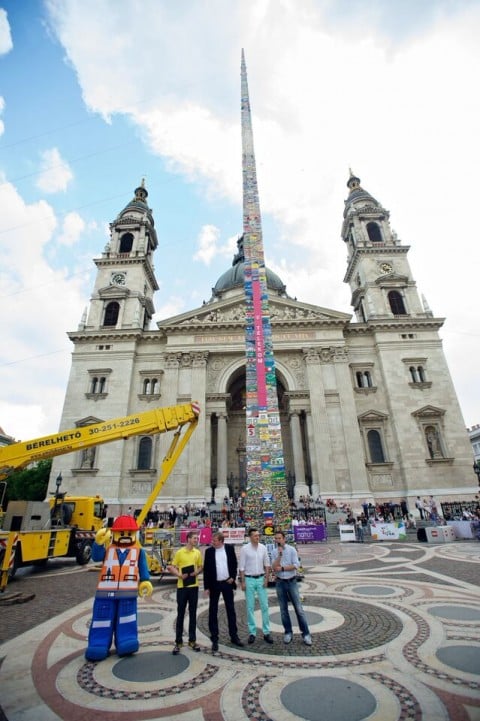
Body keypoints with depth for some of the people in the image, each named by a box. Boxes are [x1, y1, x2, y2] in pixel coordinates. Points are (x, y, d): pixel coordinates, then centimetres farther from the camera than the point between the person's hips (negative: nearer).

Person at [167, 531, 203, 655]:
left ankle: (192, 640, 24)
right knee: (180, 614, 5)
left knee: (193, 614, 11)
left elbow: (201, 567, 10)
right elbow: (172, 567, -4)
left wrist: (197, 572, -11)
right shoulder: (179, 552, -8)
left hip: (194, 586, 3)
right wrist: (179, 575, -19)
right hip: (181, 586, -3)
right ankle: (178, 642, 18)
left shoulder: (197, 553, 3)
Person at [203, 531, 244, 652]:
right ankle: (214, 639, 20)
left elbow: (234, 564, 5)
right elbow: (206, 569, -4)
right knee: (213, 612, 6)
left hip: (227, 583, 1)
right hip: (214, 584, -1)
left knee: (231, 610, 11)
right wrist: (206, 587, -6)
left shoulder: (230, 548, -5)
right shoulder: (209, 551, -7)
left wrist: (233, 577, -6)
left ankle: (234, 636, 25)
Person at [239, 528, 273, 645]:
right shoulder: (244, 549, -11)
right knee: (250, 607, 7)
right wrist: (242, 582, -7)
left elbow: (267, 564, 5)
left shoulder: (263, 547, -2)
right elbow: (241, 567, -7)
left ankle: (266, 632, 18)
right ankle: (252, 633, 20)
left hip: (261, 579, 3)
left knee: (264, 606, 6)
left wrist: (266, 579, -1)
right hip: (249, 579, -2)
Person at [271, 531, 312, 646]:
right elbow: (274, 567, -11)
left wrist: (282, 568, -16)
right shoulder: (274, 552, -1)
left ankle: (306, 633, 12)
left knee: (298, 608, 1)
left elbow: (296, 565, -16)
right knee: (283, 609, 11)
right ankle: (288, 632, 25)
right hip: (280, 583, 2)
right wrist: (280, 554, -20)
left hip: (291, 581, -2)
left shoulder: (291, 549, -8)